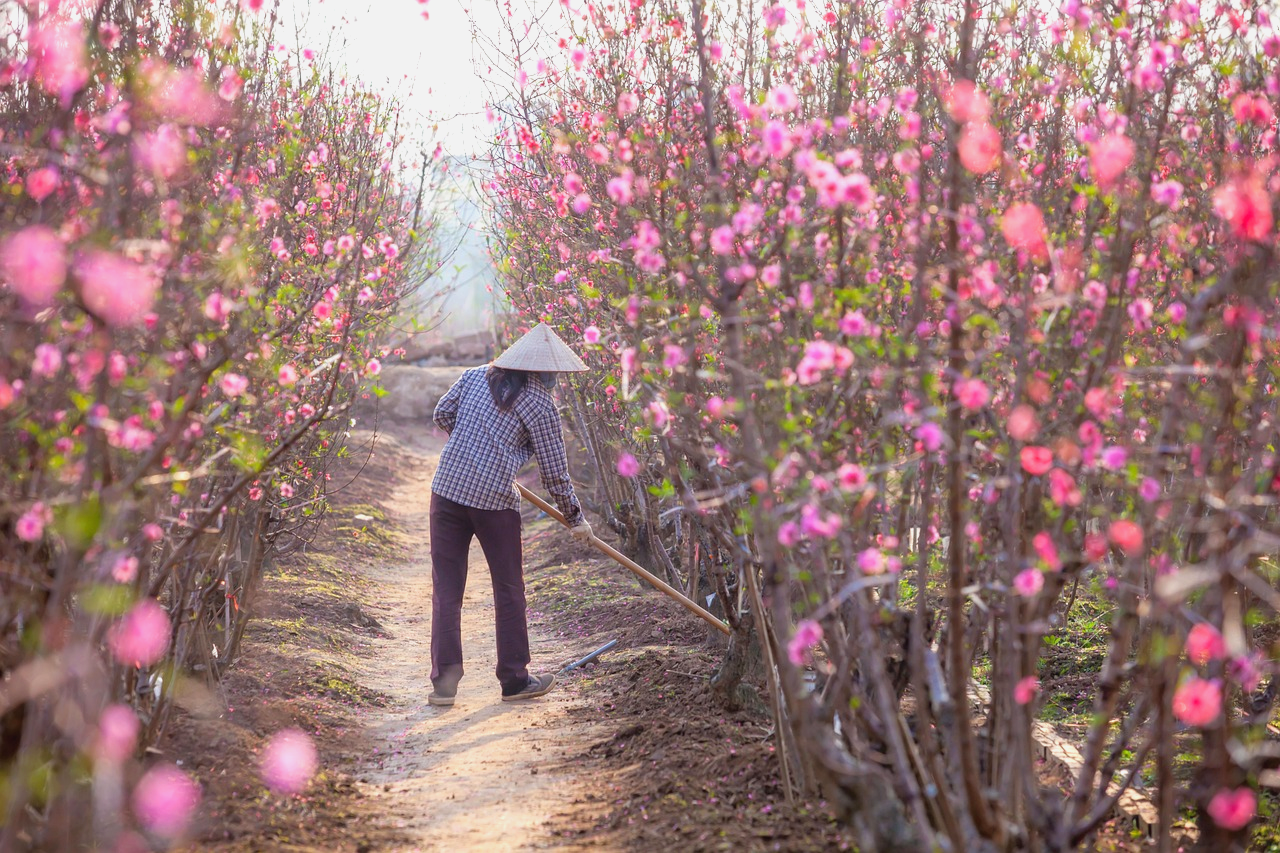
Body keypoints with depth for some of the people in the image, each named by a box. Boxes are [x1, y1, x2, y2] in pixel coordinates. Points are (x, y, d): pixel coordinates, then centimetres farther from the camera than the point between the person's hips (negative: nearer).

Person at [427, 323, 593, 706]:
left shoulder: (475, 376, 9)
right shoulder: (539, 405, -4)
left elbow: (442, 413, 19)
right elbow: (554, 473, -1)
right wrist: (575, 519, 11)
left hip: (447, 489, 4)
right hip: (495, 501, -4)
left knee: (446, 588, 8)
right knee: (508, 588, 11)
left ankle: (444, 680, 5)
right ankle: (515, 680, 19)